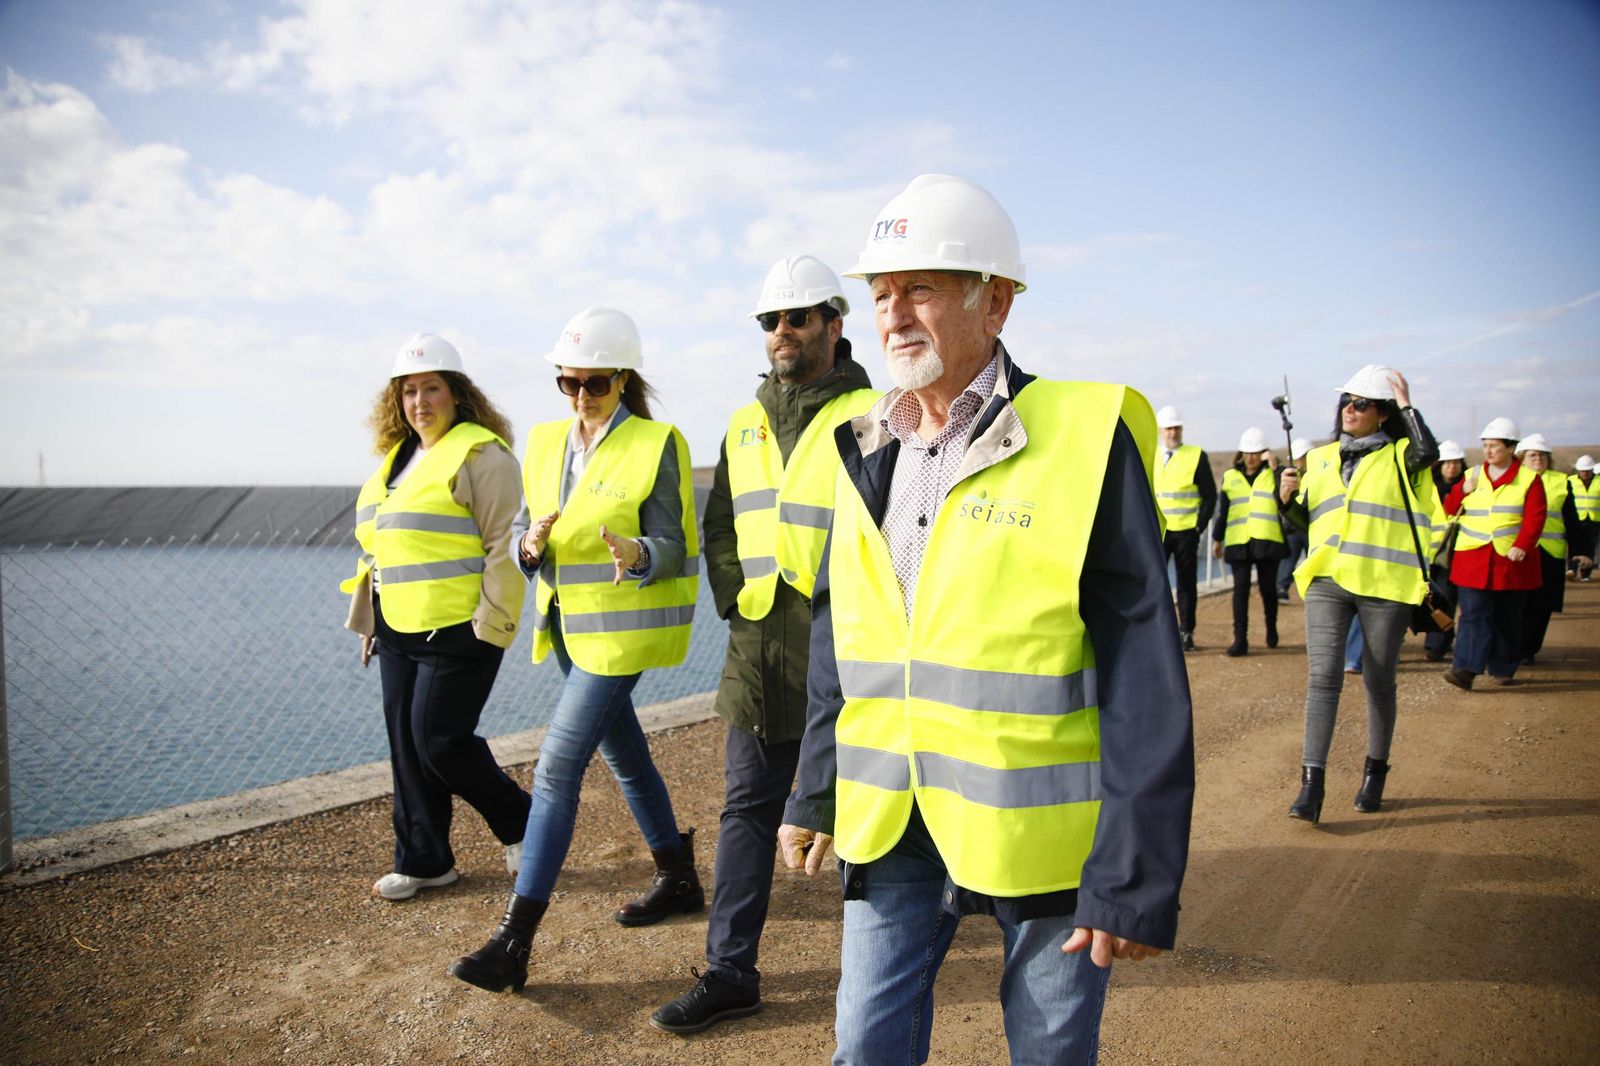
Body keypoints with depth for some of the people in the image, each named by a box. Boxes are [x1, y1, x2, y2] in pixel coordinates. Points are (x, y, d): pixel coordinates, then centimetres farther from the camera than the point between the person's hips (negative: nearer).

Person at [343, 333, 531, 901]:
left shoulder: (481, 454, -11)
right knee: (406, 745, 10)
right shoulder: (397, 457, 16)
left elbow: (501, 547, -15)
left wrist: (488, 625, -19)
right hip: (399, 629, 9)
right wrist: (370, 619, 21)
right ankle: (423, 860, 23)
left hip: (458, 628, -9)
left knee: (439, 741, -6)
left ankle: (521, 823, 16)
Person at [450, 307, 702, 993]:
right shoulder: (544, 443, 7)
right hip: (567, 622, 7)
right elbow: (524, 531, 6)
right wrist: (530, 543, -18)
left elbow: (671, 547, -13)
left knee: (557, 767, -11)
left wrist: (636, 556, -35)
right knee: (624, 755, 18)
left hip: (622, 626, -7)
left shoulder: (655, 446, -11)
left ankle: (514, 941, -5)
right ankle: (677, 879, 37)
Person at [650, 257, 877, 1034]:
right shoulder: (745, 424, 13)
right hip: (759, 647, 6)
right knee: (748, 807, 10)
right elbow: (720, 525, 20)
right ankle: (730, 972, 20)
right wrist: (735, 597, 6)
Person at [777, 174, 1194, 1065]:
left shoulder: (1087, 440, -13)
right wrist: (817, 793, 13)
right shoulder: (867, 451, 6)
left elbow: (1146, 683, -14)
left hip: (1040, 827, -4)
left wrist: (1137, 876, -15)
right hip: (892, 824, 5)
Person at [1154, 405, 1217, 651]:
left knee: (1186, 584, 5)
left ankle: (1186, 633, 14)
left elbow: (1210, 495, 3)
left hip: (1186, 531, -1)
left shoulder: (1197, 456, 2)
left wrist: (1200, 525, -6)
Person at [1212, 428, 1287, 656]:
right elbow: (1223, 510, 17)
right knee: (1240, 589, -3)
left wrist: (1274, 466, -14)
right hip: (1238, 542, 1)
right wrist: (1217, 539, 18)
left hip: (1267, 541, -1)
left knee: (1267, 588, 8)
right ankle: (1240, 639, -2)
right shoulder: (1230, 476, 13)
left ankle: (1272, 630, 30)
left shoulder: (1273, 474, 7)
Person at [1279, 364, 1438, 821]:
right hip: (1327, 581, 3)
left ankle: (1375, 772, 27)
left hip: (1384, 584, -2)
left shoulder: (1400, 455, 2)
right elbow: (1307, 520, 20)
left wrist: (1407, 405, -11)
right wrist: (1288, 499, 0)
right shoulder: (1321, 458, 15)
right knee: (1322, 677, -9)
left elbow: (1428, 452, -22)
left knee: (1379, 682, 9)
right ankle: (1312, 784, -11)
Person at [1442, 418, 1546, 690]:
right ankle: (1465, 669, -16)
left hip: (1511, 559, -1)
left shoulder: (1530, 479, 1)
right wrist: (1463, 490, -7)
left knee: (1508, 618, 9)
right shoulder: (1472, 476, 10)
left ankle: (1502, 669, 22)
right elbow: (1451, 509, 11)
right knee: (1474, 614, -9)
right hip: (1473, 558, 1)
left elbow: (1535, 517, -7)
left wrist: (1522, 546, -21)